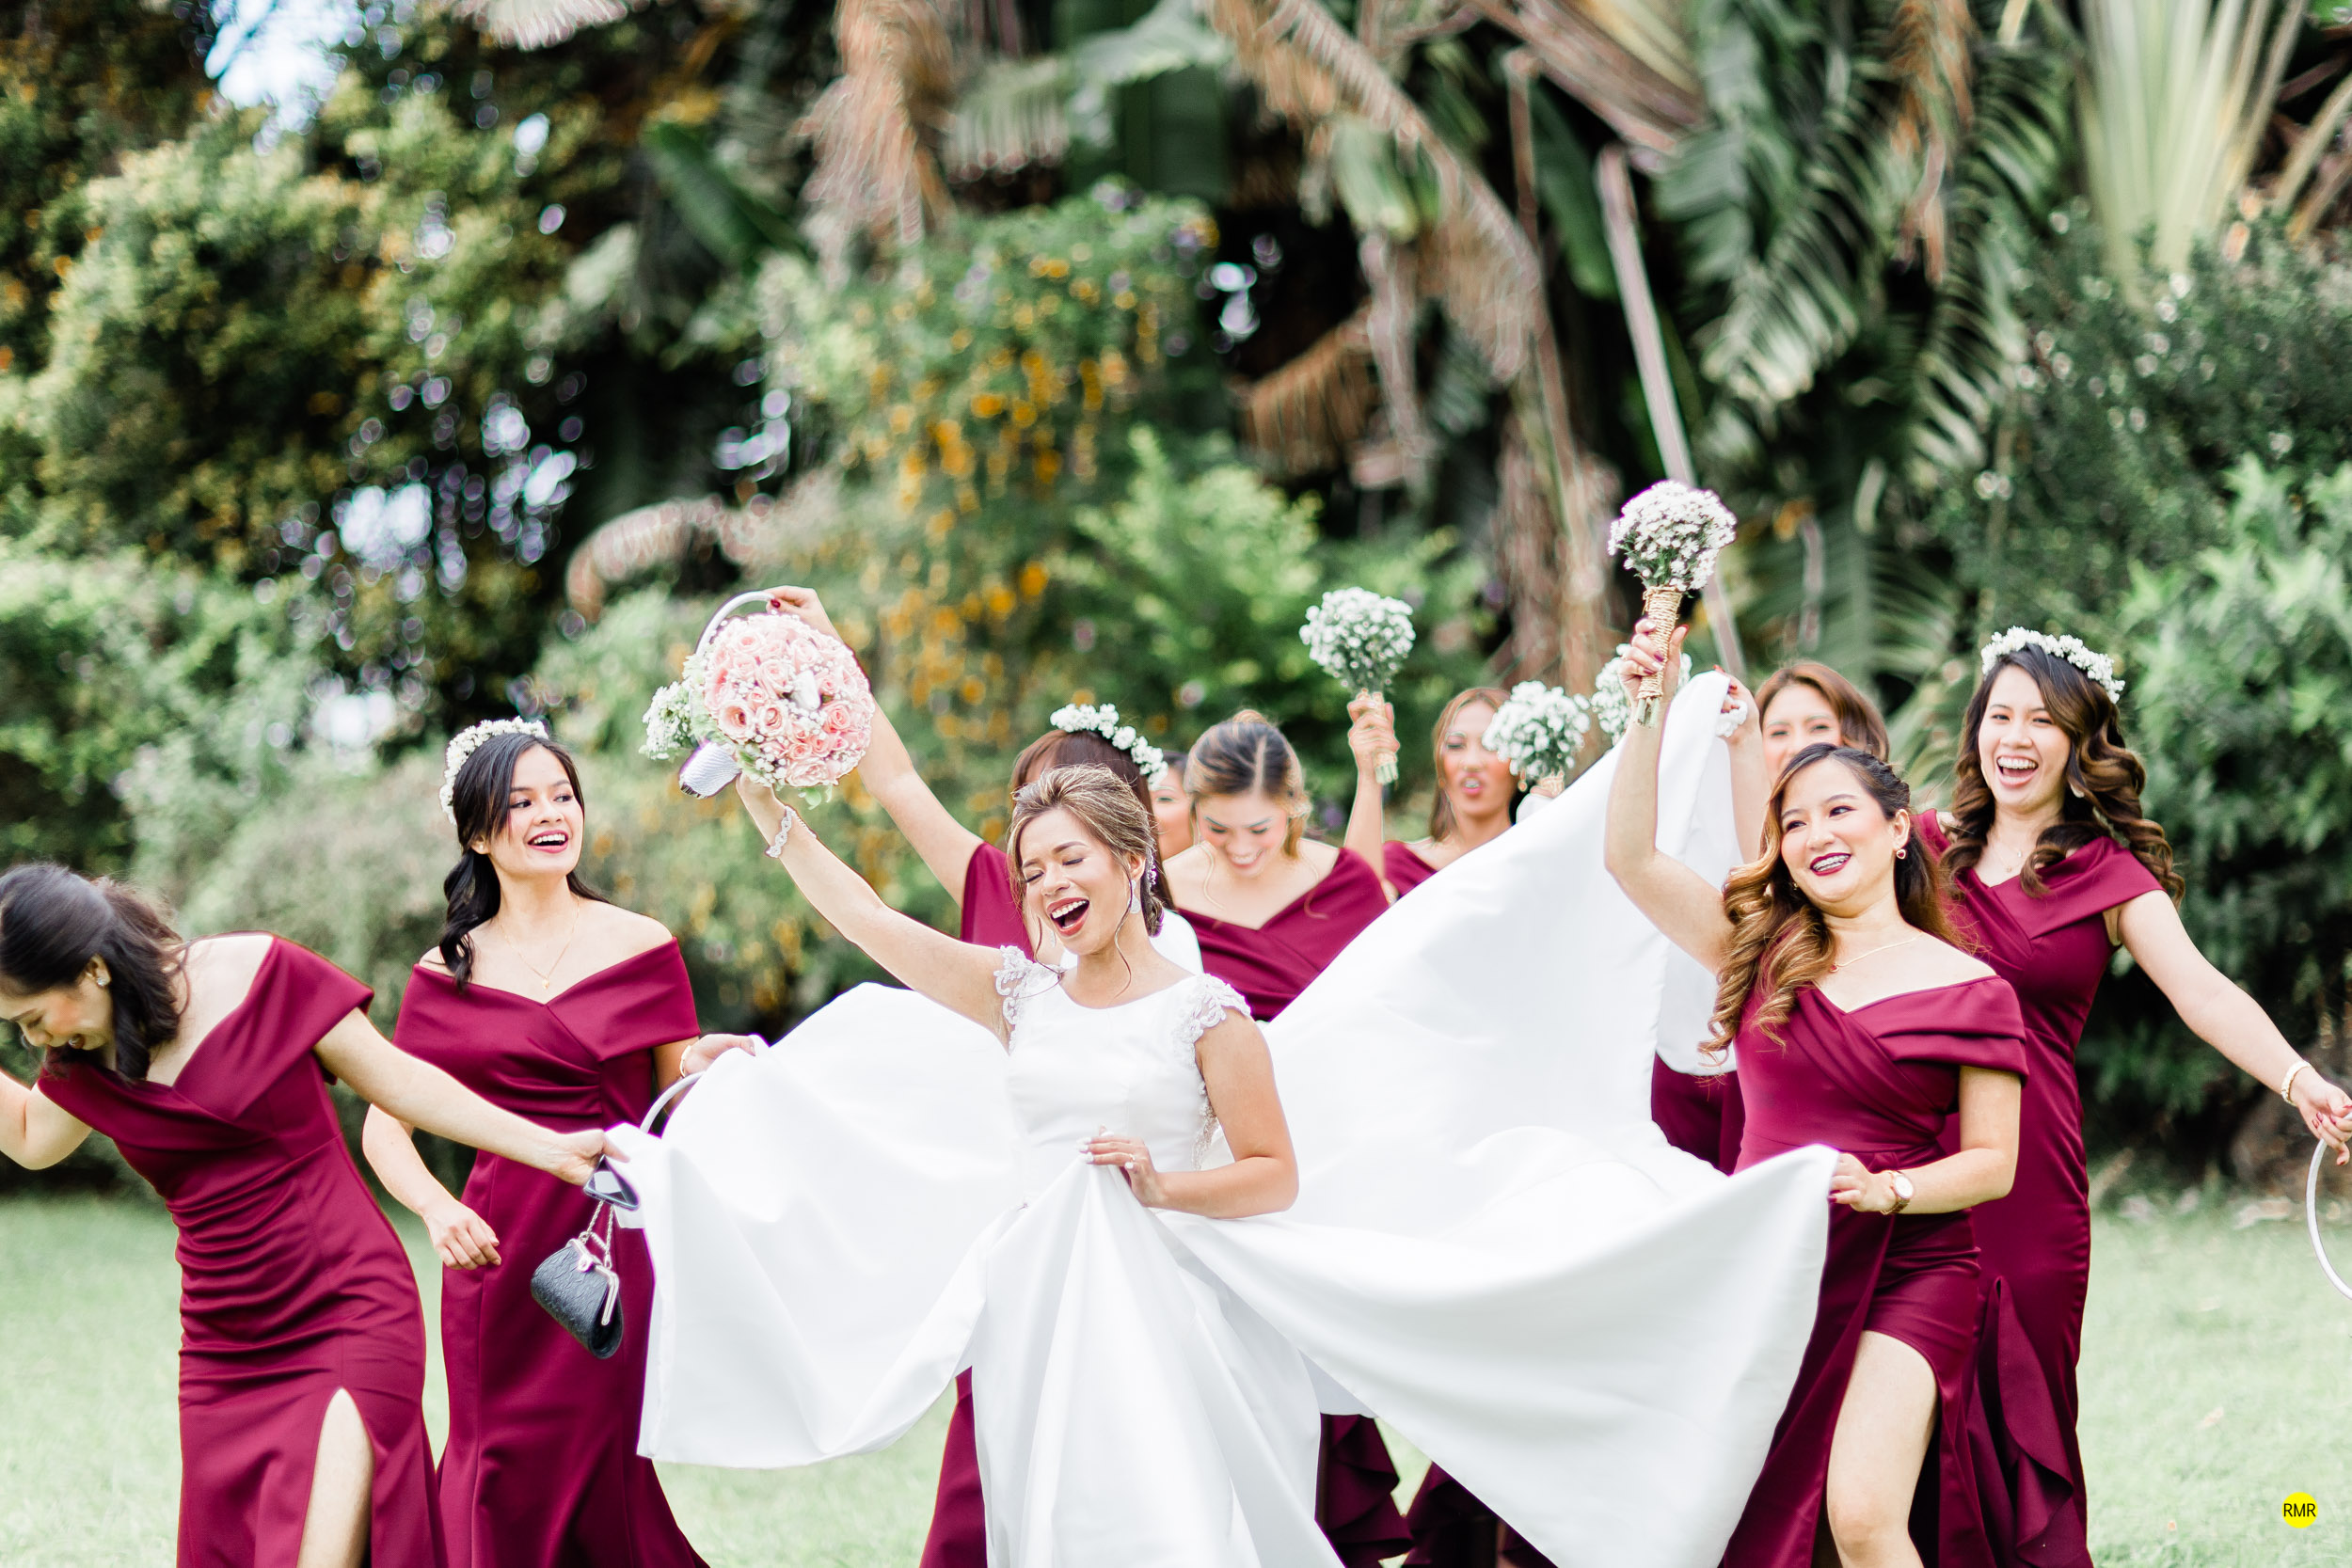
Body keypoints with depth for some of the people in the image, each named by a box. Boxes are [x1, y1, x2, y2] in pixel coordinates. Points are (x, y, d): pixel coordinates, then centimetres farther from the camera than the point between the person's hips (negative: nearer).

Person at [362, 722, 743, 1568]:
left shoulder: (642, 948, 4)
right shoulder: (447, 974, 5)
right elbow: (384, 1125, 2)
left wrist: (703, 1071, -14)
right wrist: (438, 1208, -16)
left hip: (614, 1255, -1)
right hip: (500, 1253, 1)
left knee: (600, 1483, -2)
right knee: (506, 1494, 1)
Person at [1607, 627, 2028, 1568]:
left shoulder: (1970, 993, -1)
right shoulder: (1765, 951, 8)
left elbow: (1994, 1163, 0)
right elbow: (1632, 858, 1)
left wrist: (1887, 1189, -18)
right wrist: (1650, 714, -8)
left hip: (1907, 1270, -4)